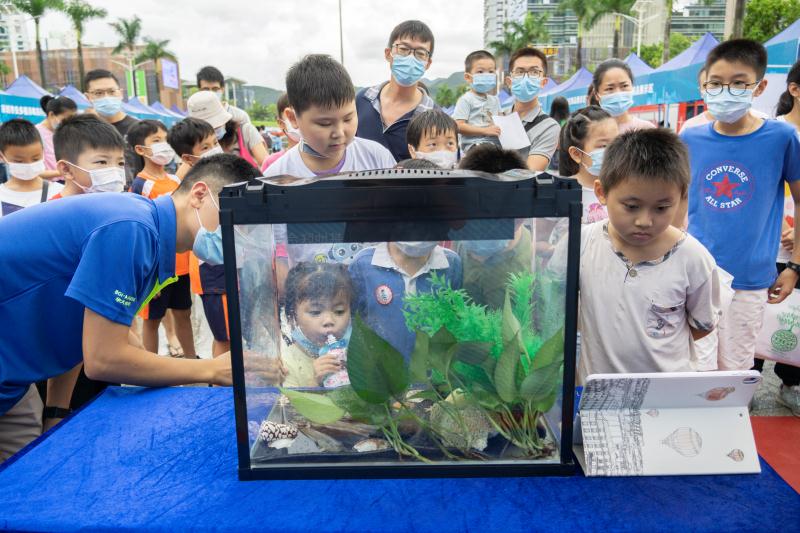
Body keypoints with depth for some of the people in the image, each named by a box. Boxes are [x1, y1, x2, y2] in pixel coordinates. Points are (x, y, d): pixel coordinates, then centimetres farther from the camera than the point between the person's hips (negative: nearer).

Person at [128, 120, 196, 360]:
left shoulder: (176, 181, 6)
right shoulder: (140, 185, -11)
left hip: (181, 263, 6)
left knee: (183, 313, 17)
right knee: (152, 318, 9)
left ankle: (191, 359, 30)